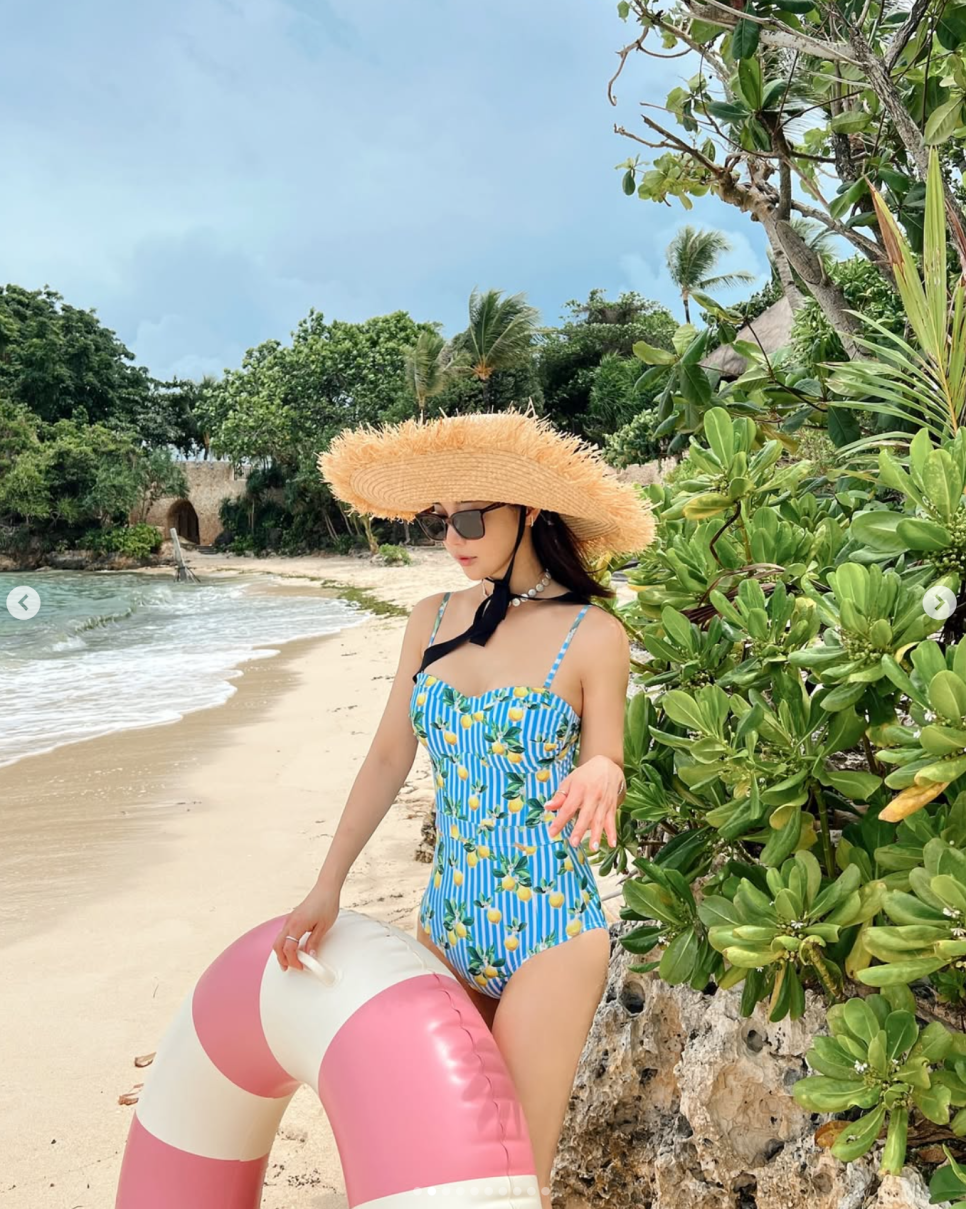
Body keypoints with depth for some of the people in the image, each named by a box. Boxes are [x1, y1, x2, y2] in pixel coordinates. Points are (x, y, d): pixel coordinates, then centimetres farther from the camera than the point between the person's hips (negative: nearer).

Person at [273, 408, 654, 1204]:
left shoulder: (592, 636, -11)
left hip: (550, 931, -4)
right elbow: (389, 758, 5)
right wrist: (327, 888, 3)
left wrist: (599, 776, -28)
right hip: (448, 921, 5)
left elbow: (609, 768, -4)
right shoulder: (433, 620, 2)